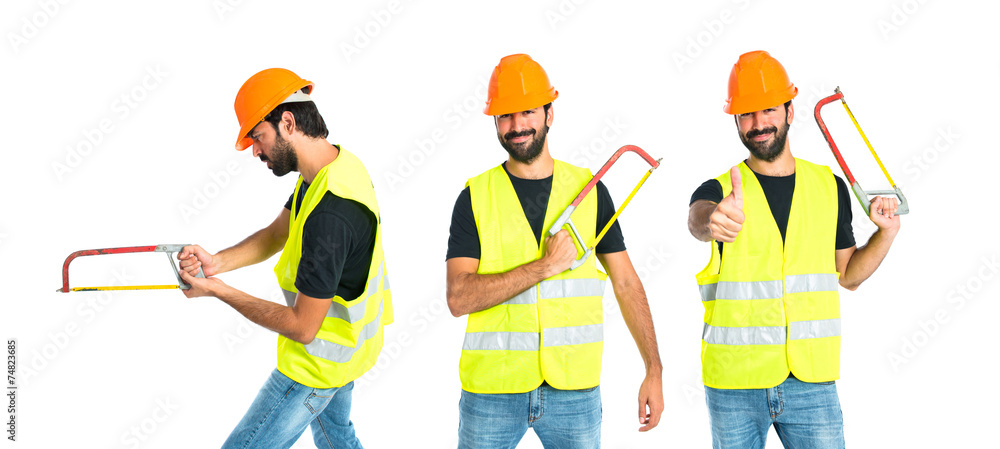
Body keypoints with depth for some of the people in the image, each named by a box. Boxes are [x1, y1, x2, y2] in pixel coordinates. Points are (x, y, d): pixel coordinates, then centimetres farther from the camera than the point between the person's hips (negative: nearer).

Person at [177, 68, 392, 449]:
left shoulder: (329, 214, -36)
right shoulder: (338, 161, -5)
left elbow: (303, 327, -30)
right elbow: (277, 234, 6)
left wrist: (219, 291, -22)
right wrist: (217, 262, -13)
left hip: (313, 366, -10)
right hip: (346, 344, 10)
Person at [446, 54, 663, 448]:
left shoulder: (589, 191, 5)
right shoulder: (475, 199, -1)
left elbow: (627, 285, 8)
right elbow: (459, 298, -11)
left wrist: (654, 371, 2)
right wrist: (544, 266, -16)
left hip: (574, 390, 1)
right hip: (493, 392, -1)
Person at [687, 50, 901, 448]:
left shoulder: (829, 187, 8)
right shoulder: (718, 191, -2)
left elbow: (847, 275, 18)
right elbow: (698, 219, -27)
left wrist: (887, 233, 0)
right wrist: (713, 221, -51)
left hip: (811, 380, 1)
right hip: (734, 385, -1)